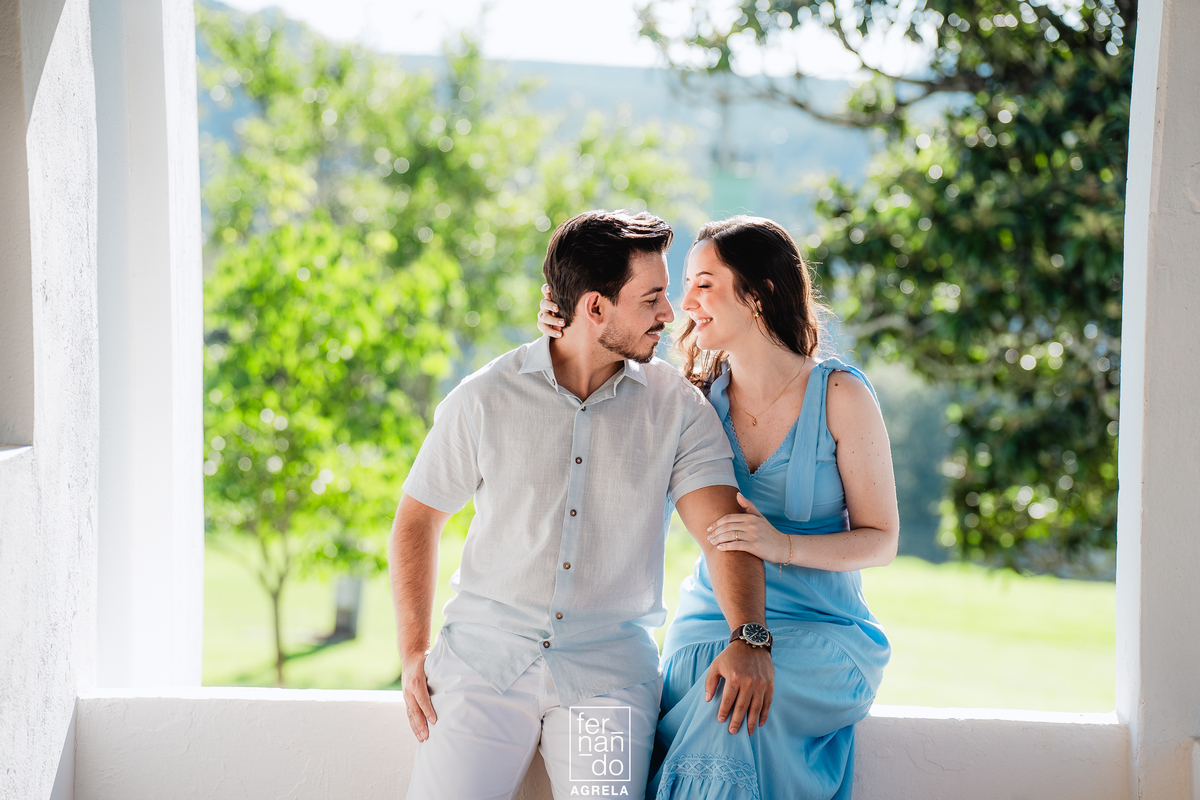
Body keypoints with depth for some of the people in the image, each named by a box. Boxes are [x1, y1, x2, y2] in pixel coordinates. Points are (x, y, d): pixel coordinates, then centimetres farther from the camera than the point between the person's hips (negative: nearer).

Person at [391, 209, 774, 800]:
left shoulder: (677, 406, 2)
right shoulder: (485, 398, 0)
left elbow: (721, 524, -9)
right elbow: (417, 520, 9)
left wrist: (749, 639, -26)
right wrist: (413, 655, 1)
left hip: (609, 667, 0)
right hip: (485, 652, 0)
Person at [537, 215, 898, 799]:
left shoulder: (840, 395, -7)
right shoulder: (699, 393, 3)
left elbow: (881, 540, -4)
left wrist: (783, 545, -22)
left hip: (816, 636, -3)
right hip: (708, 627, 3)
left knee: (728, 729, -32)